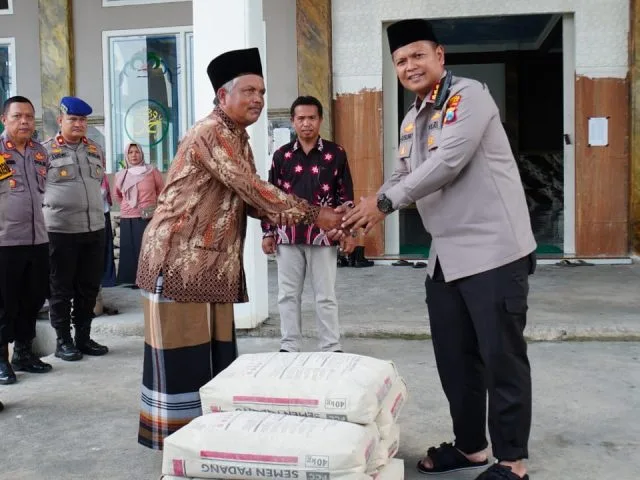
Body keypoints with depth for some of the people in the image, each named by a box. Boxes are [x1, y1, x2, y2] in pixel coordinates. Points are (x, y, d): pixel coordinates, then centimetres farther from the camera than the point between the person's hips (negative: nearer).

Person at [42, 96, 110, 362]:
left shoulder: (96, 149, 12)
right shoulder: (46, 150, -3)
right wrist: (52, 208, -1)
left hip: (94, 228, 5)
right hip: (60, 230, -5)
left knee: (89, 287, 10)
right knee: (61, 288, 4)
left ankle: (83, 337, 21)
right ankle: (63, 340, 14)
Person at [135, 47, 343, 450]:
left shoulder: (238, 137, 14)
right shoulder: (211, 132, -16)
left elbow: (247, 199, 12)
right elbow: (252, 188, -22)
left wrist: (295, 218, -2)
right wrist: (312, 213, -16)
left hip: (214, 260, 9)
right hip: (180, 257, -9)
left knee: (215, 350, 12)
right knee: (183, 351, -1)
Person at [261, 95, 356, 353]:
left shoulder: (336, 153, 1)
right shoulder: (281, 155, 6)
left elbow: (346, 195, 3)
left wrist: (349, 231, -1)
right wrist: (267, 232, 5)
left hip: (323, 234, -2)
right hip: (288, 235, 2)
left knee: (326, 295, 5)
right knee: (288, 294, 9)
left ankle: (331, 348, 15)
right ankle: (289, 347, 20)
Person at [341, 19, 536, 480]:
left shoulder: (469, 96, -10)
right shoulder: (412, 120, 15)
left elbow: (447, 162, -21)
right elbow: (404, 176, 20)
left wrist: (384, 201, -16)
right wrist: (364, 212, 6)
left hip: (493, 249, -8)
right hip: (447, 255, 8)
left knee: (501, 356, 0)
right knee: (453, 356, 14)